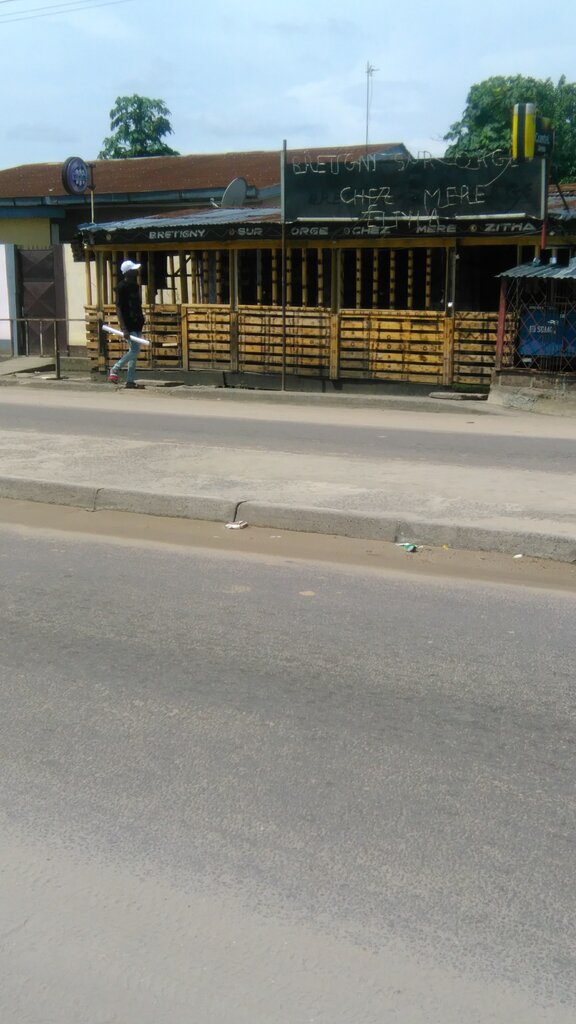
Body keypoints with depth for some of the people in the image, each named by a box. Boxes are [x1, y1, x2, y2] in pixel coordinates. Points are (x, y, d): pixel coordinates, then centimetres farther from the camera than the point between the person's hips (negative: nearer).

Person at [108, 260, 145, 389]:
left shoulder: (135, 286, 12)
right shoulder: (122, 287, -13)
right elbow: (118, 308, -17)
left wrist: (141, 320, 19)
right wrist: (124, 328, -23)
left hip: (136, 324, 9)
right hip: (128, 325, -9)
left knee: (134, 351, 8)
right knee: (134, 350, -13)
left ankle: (130, 381, 11)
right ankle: (115, 370, 0)